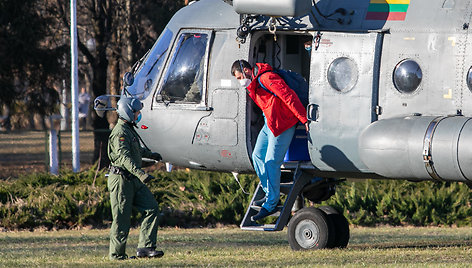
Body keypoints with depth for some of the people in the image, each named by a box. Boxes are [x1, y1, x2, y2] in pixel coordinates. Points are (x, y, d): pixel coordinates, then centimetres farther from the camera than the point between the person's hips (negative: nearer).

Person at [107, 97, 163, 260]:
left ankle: (145, 247, -1)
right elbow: (124, 157, -30)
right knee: (122, 218, -4)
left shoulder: (129, 130, 17)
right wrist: (140, 174, -41)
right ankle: (117, 254, 4)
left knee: (152, 208, 1)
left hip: (134, 180, 10)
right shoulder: (119, 132, -16)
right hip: (121, 180, -10)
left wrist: (151, 155, 53)